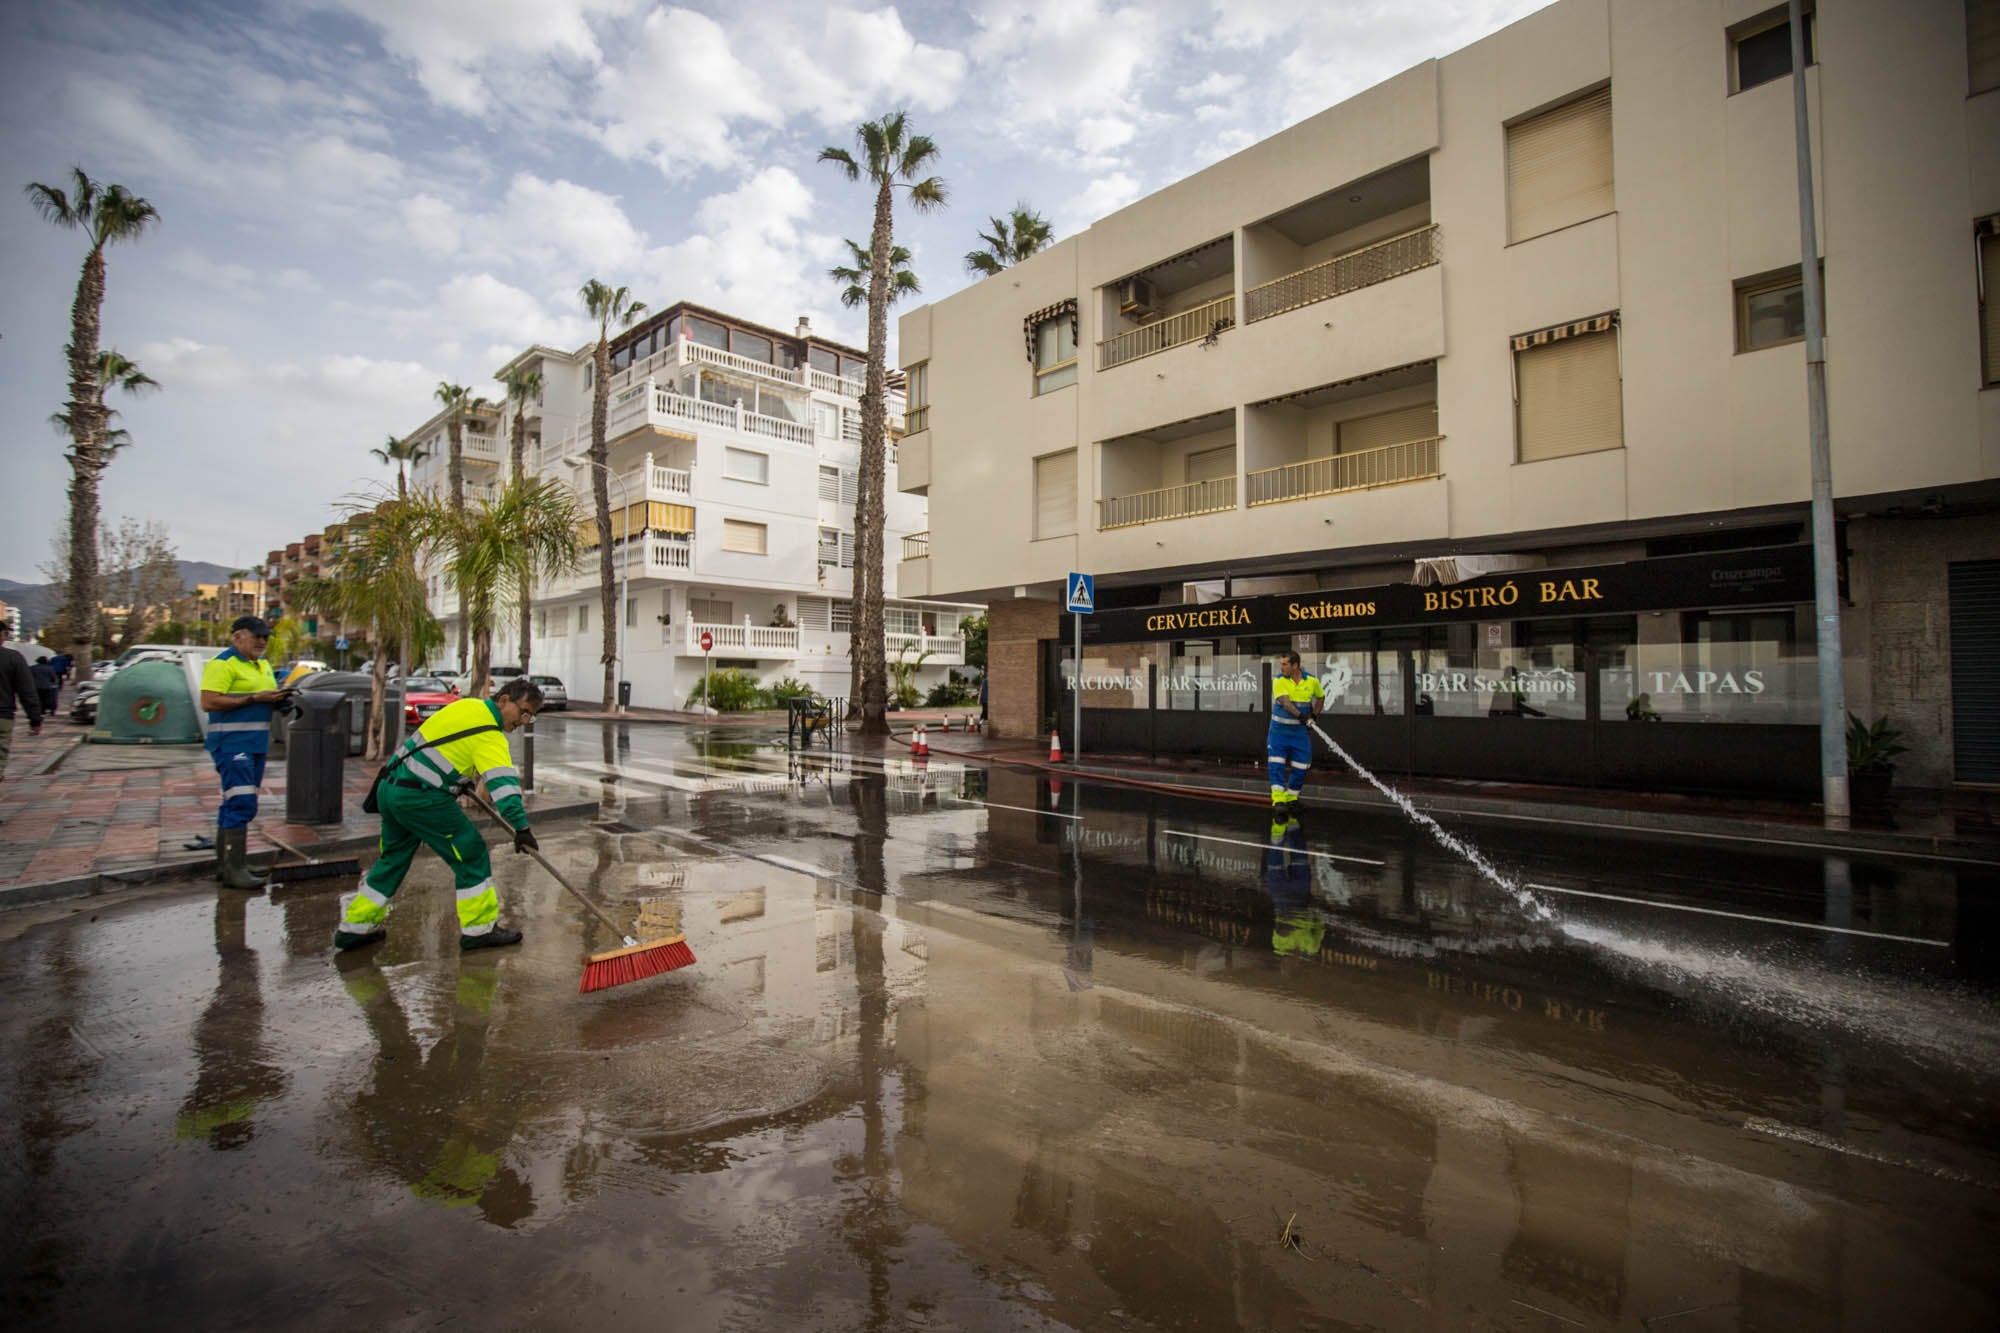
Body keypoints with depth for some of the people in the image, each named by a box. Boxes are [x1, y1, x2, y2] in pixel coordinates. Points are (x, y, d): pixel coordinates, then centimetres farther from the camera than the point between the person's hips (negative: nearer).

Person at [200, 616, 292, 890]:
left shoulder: (262, 664, 18)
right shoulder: (222, 664, -10)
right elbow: (208, 703, -19)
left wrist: (280, 698, 4)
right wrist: (255, 698, -21)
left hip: (256, 743, 9)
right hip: (231, 742, -9)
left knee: (234, 805, 14)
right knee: (241, 804, -13)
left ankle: (223, 865, 22)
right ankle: (235, 870, -11)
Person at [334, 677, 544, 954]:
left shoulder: (468, 705, 10)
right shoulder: (490, 738, -16)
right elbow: (503, 784, -25)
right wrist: (521, 827, -28)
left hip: (391, 787, 10)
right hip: (420, 799, -9)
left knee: (394, 856, 23)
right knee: (471, 853, -1)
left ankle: (355, 927, 33)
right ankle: (479, 929, 6)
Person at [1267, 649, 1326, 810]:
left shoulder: (1312, 681, -2)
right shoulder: (1279, 681, -10)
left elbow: (1321, 697, 18)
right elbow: (1285, 702, -25)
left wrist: (1313, 716, 9)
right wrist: (1300, 715, -40)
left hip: (1300, 731, 2)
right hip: (1279, 729, -2)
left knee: (1300, 767, 5)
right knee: (1277, 765, -10)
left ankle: (1291, 798, 24)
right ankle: (1278, 800, -6)